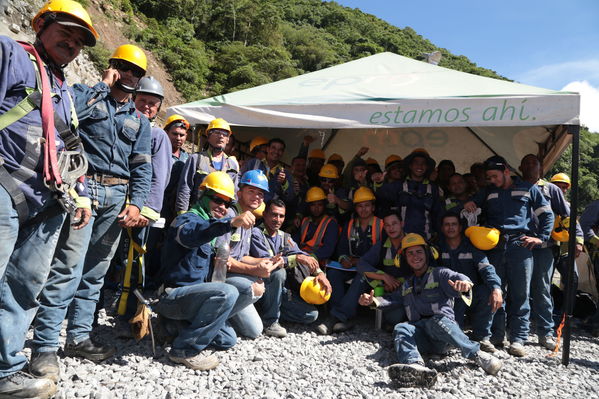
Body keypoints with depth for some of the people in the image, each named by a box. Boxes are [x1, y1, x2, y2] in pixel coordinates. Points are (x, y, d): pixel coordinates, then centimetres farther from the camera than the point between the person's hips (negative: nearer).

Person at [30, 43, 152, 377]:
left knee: (96, 271, 9)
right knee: (68, 267, -12)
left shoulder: (140, 121, 19)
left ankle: (79, 336, 19)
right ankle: (45, 345, -4)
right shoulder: (86, 94, 9)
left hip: (118, 197, 5)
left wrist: (136, 203, -3)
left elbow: (142, 167, 11)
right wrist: (104, 86, -5)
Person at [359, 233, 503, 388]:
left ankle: (476, 354, -33)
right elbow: (392, 299, 23)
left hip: (444, 329, -3)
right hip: (420, 336, 4)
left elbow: (458, 277, -9)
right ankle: (417, 368, -56)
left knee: (436, 321, -37)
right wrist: (373, 301, 0)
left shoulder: (440, 274, 10)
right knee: (401, 328, -28)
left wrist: (464, 283, -35)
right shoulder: (406, 285, 28)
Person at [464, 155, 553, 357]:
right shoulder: (487, 193, 19)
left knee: (520, 294, -2)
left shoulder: (528, 188, 13)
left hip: (520, 246, -2)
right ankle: (496, 335, 11)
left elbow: (547, 214, 15)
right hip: (495, 247, 2)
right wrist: (467, 205, 2)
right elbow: (472, 207, 26)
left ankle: (518, 339, 4)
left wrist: (541, 237, 3)